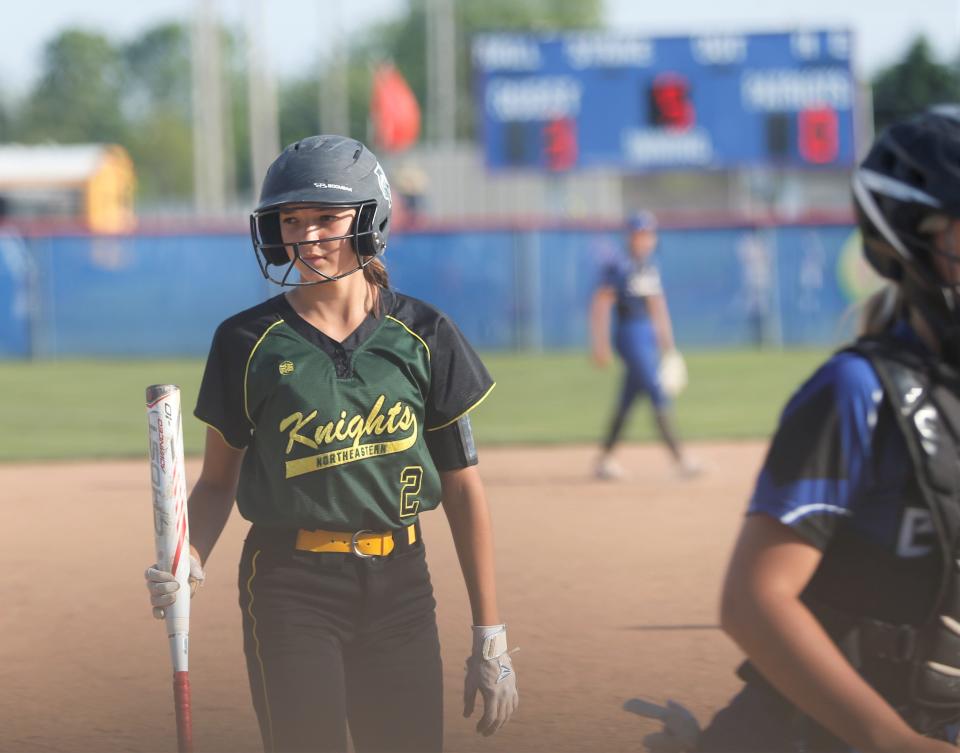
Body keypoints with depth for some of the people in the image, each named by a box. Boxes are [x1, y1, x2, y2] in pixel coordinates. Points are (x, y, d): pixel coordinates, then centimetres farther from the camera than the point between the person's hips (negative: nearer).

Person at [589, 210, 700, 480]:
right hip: (630, 334, -8)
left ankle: (604, 460, 18)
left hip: (649, 336, 8)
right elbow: (600, 306, -10)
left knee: (628, 399, 10)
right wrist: (600, 345, -14)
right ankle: (680, 459, -16)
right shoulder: (618, 268, -9)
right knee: (658, 394, -13)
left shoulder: (651, 270, 14)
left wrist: (668, 346, 19)